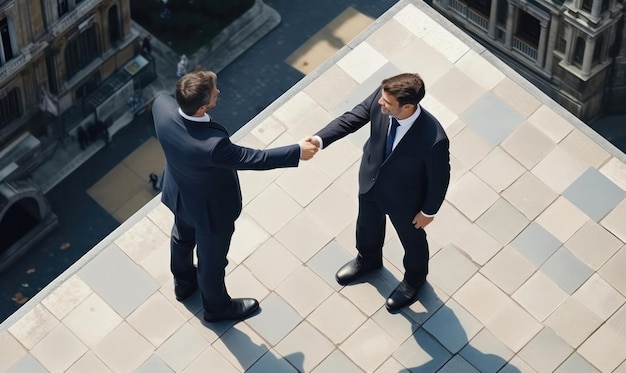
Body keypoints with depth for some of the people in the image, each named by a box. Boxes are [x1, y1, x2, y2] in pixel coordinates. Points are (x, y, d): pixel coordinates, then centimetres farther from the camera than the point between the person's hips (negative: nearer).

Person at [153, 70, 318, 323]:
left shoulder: (162, 106, -30)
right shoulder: (211, 145, -47)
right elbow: (253, 158, -32)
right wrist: (297, 152, -20)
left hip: (178, 194, 6)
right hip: (210, 208, -6)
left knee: (183, 237, 35)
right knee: (212, 260, 23)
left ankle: (184, 283, 64)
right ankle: (217, 307, 51)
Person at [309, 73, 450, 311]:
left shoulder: (433, 139, -43)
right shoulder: (381, 97, -31)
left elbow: (439, 177, -25)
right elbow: (352, 118, -15)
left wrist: (429, 211, -9)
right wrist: (319, 139, -29)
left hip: (404, 198, -5)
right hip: (371, 181, 5)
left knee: (411, 238, 28)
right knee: (367, 226, 34)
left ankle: (414, 279, 60)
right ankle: (368, 259, 67)